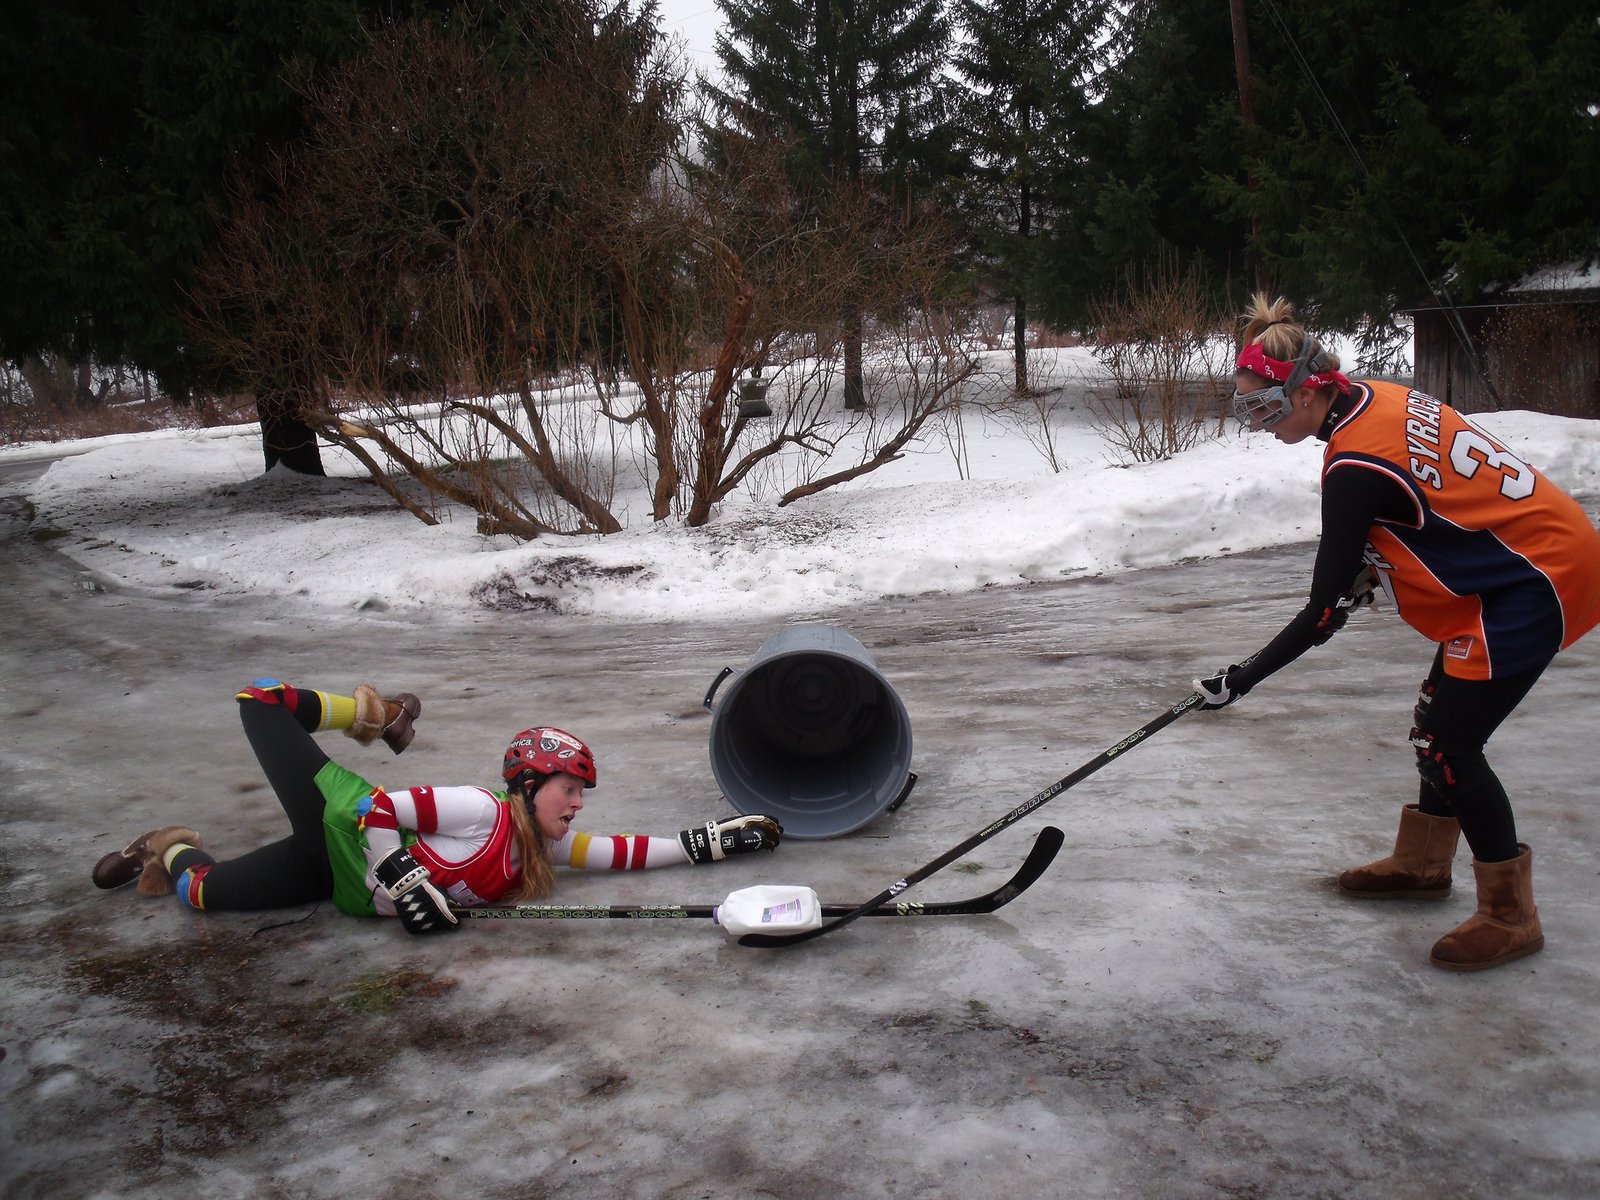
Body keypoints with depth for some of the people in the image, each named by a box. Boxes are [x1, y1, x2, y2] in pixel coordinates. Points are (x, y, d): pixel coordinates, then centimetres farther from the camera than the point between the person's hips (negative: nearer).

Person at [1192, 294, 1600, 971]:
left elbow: (1323, 614, -22)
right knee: (1439, 718, 18)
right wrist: (1363, 572, 16)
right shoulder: (1379, 400, 1)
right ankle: (1422, 863, 35)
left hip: (1536, 579, -10)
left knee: (1448, 743, -6)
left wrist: (1242, 680, -16)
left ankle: (1509, 916, 7)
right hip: (1515, 565, 10)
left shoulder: (1355, 468, -25)